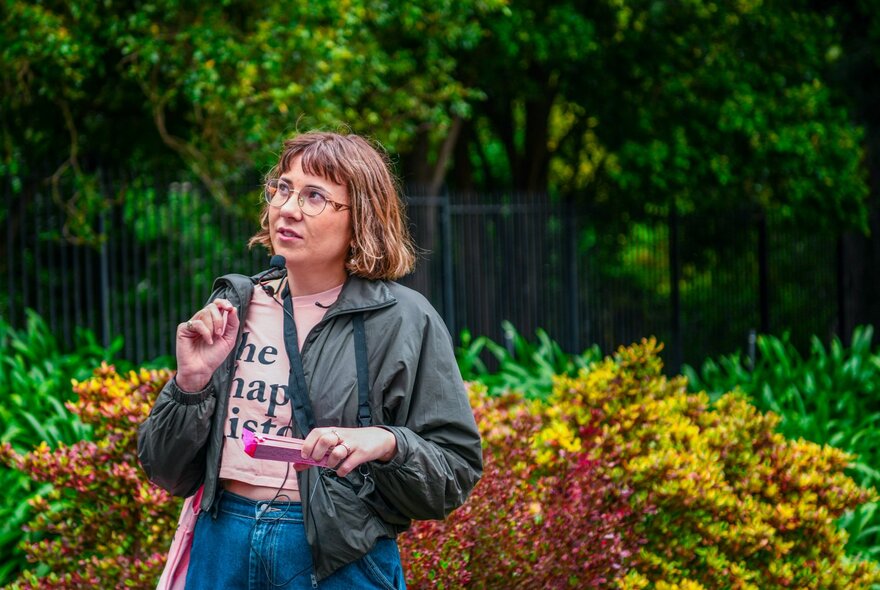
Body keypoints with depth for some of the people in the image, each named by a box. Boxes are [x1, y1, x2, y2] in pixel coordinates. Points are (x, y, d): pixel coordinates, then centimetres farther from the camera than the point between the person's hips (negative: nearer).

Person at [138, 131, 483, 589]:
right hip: (223, 551, 3)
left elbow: (457, 473, -5)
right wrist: (192, 383, -8)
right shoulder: (232, 308, 4)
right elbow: (167, 473, 7)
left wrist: (386, 445, -23)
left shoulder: (404, 321, -6)